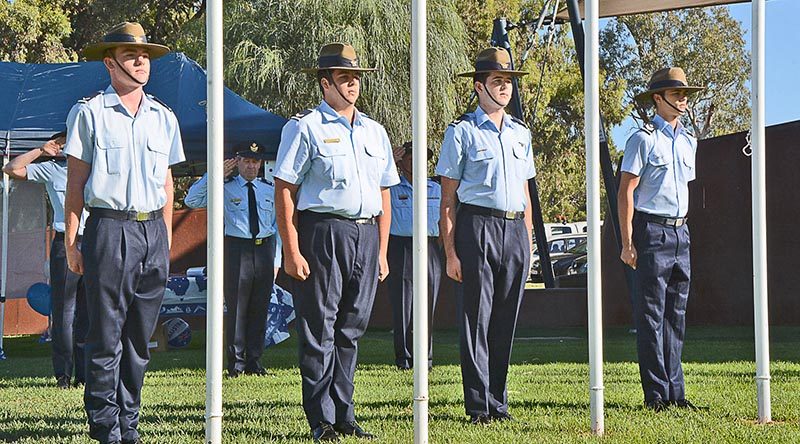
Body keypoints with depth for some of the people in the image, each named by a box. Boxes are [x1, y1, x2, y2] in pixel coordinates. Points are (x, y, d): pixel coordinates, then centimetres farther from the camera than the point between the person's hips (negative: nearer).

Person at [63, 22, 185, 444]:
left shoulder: (163, 117, 14)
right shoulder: (88, 113, 1)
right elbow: (76, 181, 1)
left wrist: (166, 238, 15)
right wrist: (71, 242, -4)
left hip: (153, 230, 4)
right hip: (109, 227, -4)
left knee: (141, 334, 6)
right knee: (106, 333, -4)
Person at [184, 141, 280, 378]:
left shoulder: (269, 190, 14)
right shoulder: (225, 189, 3)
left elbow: (277, 225, 15)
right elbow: (191, 201, -5)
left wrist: (276, 259, 9)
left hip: (265, 248, 3)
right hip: (237, 249, -3)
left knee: (260, 307, 6)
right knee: (236, 307, -4)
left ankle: (254, 361, 13)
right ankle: (236, 361, 2)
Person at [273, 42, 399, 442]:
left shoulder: (375, 132, 18)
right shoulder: (304, 128, -1)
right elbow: (284, 192, -6)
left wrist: (382, 254, 14)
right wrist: (292, 252, -12)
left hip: (366, 235, 6)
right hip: (323, 233, -6)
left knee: (351, 329, 9)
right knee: (319, 330, -3)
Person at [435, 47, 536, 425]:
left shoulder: (520, 133, 17)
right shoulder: (462, 132, 0)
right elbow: (448, 198, -3)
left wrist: (527, 244, 15)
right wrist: (450, 252, -9)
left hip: (514, 230, 5)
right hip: (476, 227, -5)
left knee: (505, 321, 8)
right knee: (476, 320, -3)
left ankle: (498, 400, 16)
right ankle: (479, 405, 3)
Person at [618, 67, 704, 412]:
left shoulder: (688, 141, 16)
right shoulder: (644, 139, -7)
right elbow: (626, 192, -10)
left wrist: (682, 227, 17)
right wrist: (627, 242, -15)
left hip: (681, 232, 7)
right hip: (652, 231, -7)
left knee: (676, 316, 9)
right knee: (651, 316, -5)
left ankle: (675, 392, 13)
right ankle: (656, 395, -2)